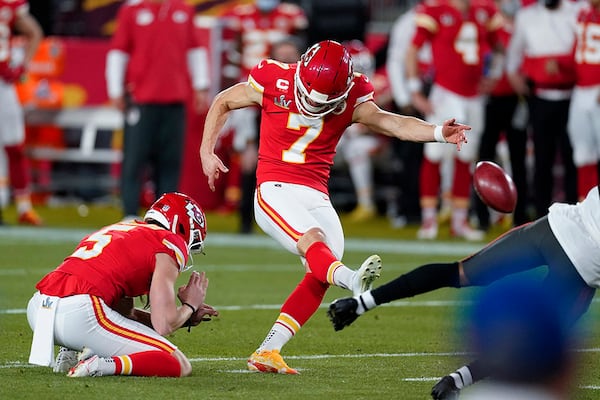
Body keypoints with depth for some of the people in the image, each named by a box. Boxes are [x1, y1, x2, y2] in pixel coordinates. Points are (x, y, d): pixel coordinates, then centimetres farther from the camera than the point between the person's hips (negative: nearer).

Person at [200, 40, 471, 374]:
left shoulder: (350, 100, -2)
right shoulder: (274, 82, -7)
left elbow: (393, 123, -16)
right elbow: (223, 103, 8)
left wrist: (438, 132, -33)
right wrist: (207, 152, 1)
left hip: (316, 196, 4)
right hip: (275, 190, -4)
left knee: (321, 276, -11)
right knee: (313, 240, -30)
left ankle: (268, 352, -8)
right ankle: (354, 281, -59)